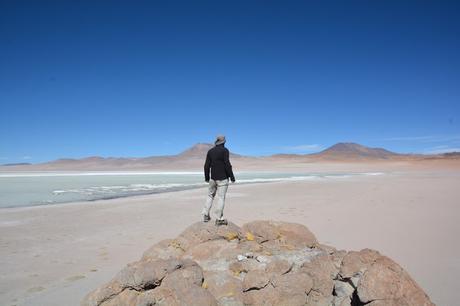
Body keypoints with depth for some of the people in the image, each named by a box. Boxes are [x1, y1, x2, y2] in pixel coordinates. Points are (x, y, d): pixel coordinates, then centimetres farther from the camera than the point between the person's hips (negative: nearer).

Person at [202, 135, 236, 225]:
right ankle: (219, 219, 1)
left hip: (213, 178, 5)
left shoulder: (210, 151, 8)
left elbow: (207, 166, 8)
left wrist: (206, 177, 18)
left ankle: (205, 215, 16)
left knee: (210, 195, 17)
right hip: (222, 179, -5)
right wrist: (232, 177, -8)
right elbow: (227, 165, -15)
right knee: (221, 198, -2)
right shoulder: (225, 150, -8)